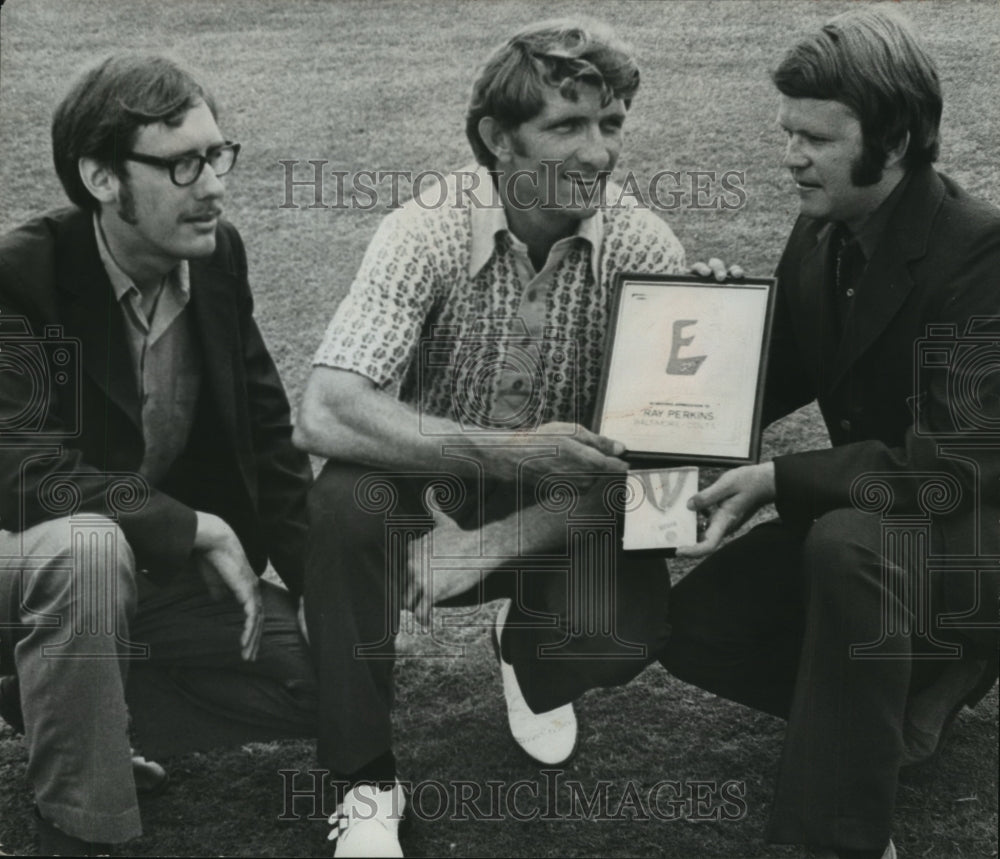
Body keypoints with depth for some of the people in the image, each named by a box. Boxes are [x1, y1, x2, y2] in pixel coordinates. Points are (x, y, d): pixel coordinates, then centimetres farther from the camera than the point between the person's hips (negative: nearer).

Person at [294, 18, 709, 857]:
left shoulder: (645, 249, -15)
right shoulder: (430, 231, -20)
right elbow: (325, 415, -32)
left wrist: (489, 545, -28)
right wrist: (511, 454, -43)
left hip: (559, 518, 1)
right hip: (428, 497, -1)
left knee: (629, 628, -28)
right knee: (348, 498, -33)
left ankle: (531, 660, 13)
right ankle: (367, 782, -13)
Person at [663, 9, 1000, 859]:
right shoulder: (820, 232, -2)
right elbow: (782, 375, 12)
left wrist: (777, 482, -32)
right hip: (859, 516, 8)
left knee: (848, 545, -37)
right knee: (695, 626, -2)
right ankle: (907, 698, 18)